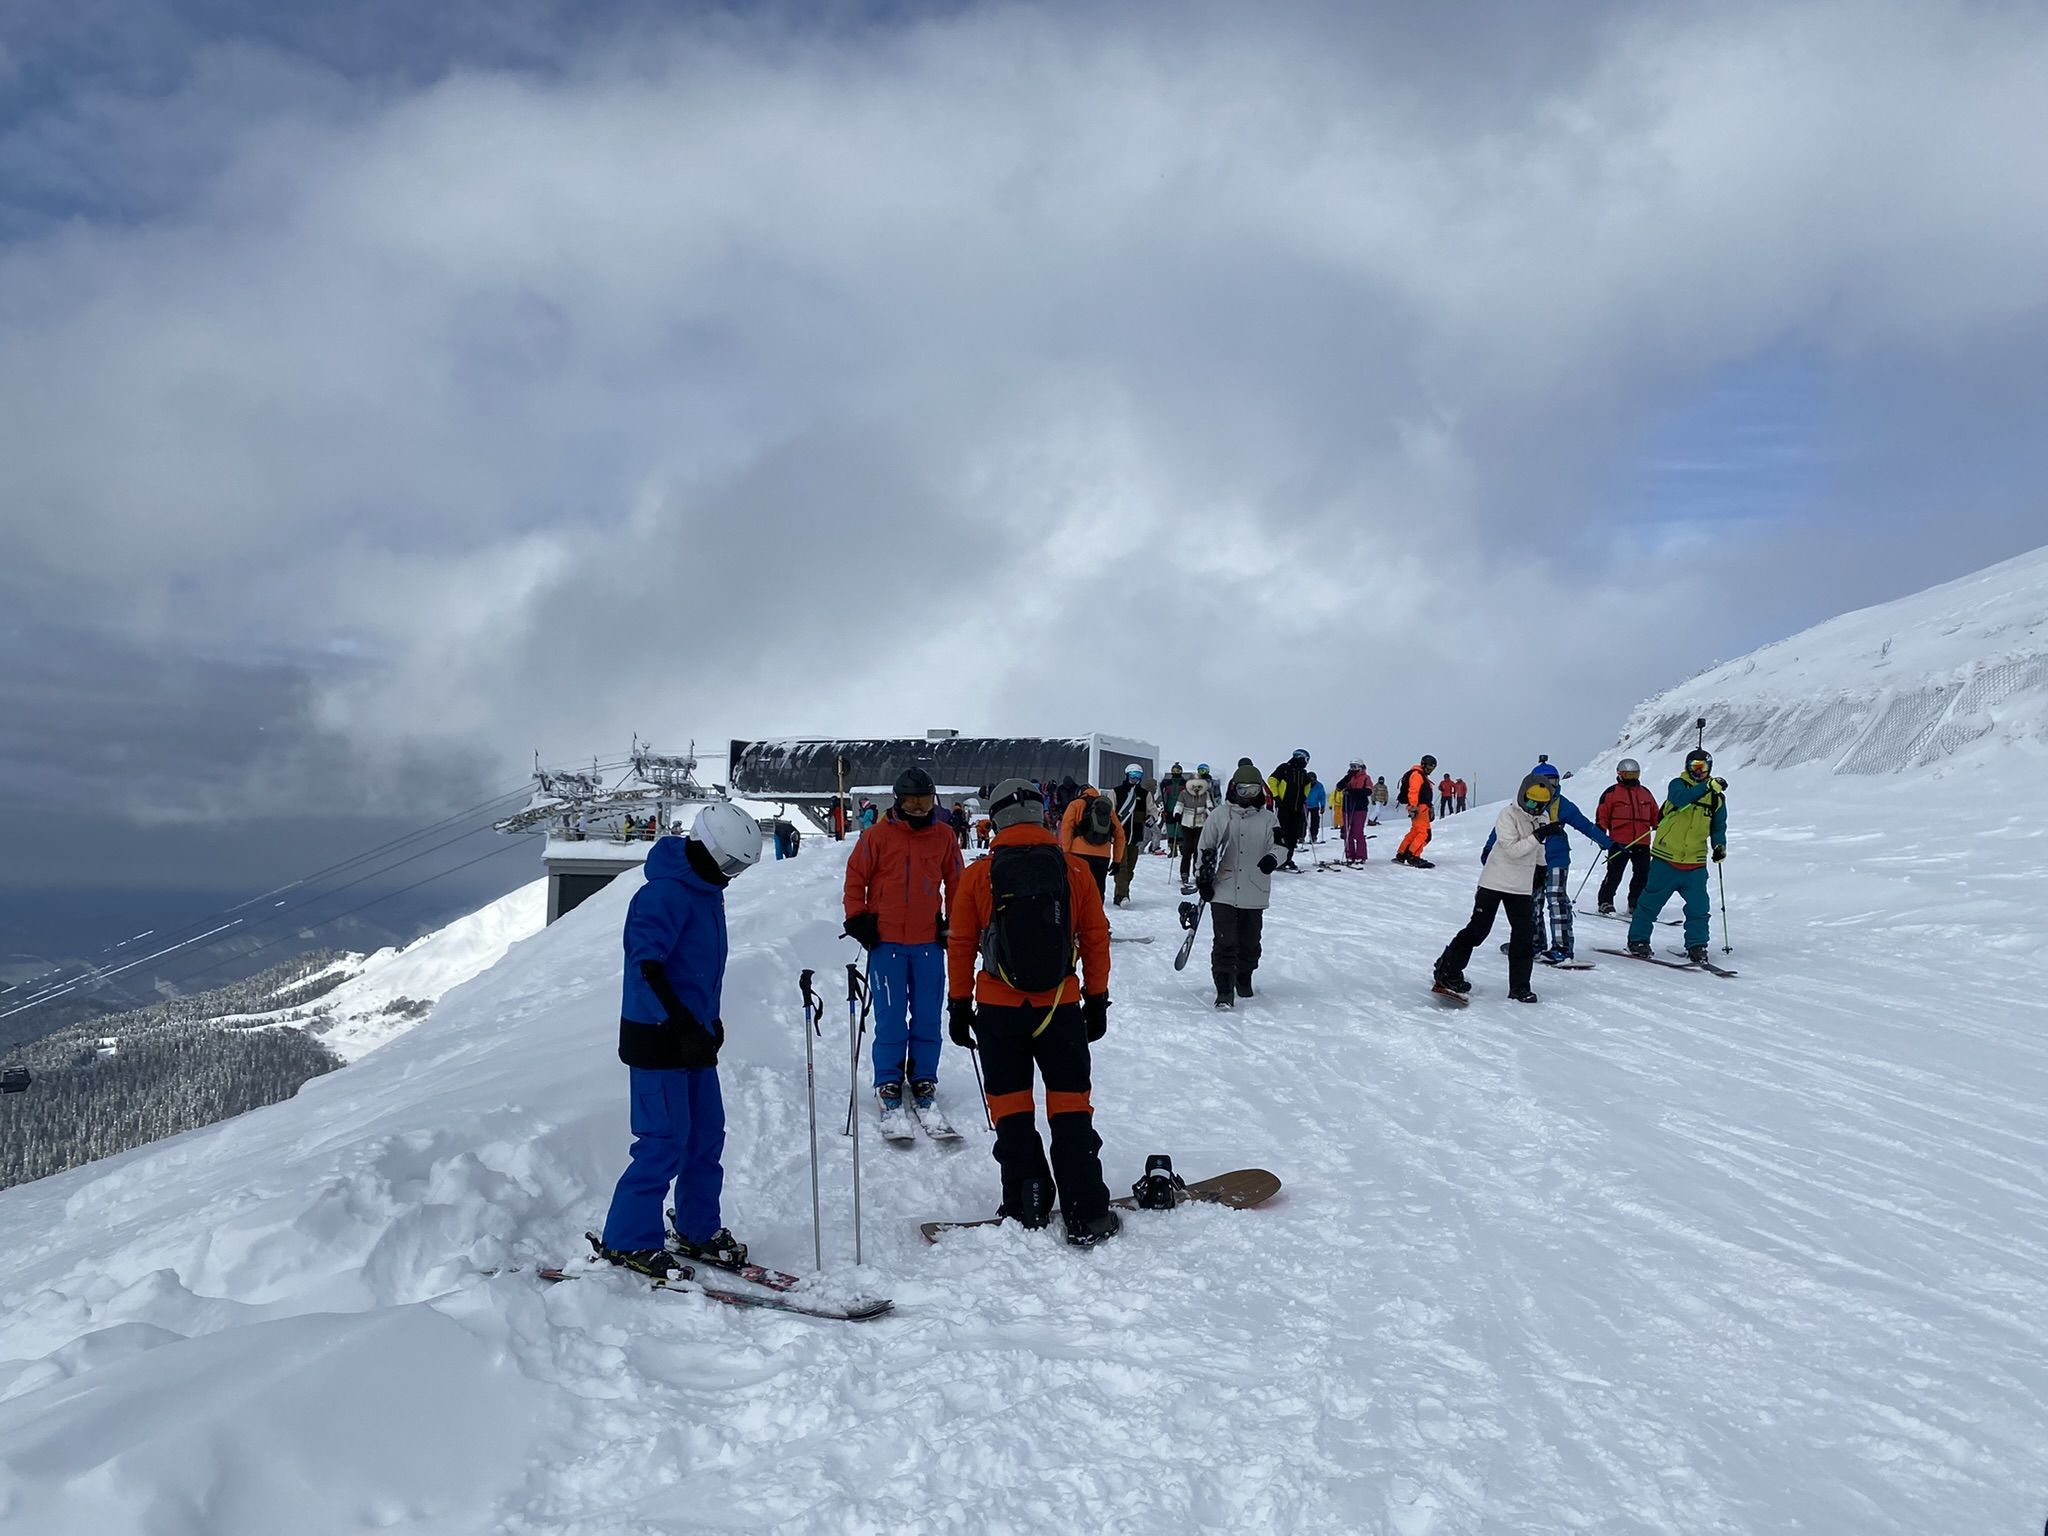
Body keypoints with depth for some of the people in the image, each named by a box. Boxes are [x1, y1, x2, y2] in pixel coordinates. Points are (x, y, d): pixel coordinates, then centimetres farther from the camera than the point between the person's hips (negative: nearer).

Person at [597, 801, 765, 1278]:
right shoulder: (664, 894, -20)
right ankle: (628, 1239, 7)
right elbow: (647, 966, -26)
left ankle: (699, 1230, 25)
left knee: (707, 1134, 12)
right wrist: (687, 1026, -31)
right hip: (658, 1040, -9)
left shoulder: (704, 889, 11)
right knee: (666, 1141, -6)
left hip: (693, 1035, 9)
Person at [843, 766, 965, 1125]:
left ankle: (924, 1078, 21)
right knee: (891, 1017, 1)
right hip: (886, 940, -2)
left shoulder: (944, 836, 4)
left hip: (929, 941, 2)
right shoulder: (878, 835, -4)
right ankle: (888, 1082, 14)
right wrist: (857, 920, -3)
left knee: (927, 1016, 8)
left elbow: (955, 881, 13)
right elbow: (856, 877, 2)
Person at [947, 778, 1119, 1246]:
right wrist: (1096, 1001, 13)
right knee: (1070, 1104, 9)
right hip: (1060, 1008, 1)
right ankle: (1086, 1216, 9)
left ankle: (1027, 1209, 13)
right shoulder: (1075, 870, -4)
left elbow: (961, 945, -1)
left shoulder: (978, 875, -6)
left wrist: (959, 1005, 10)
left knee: (1011, 1106, 12)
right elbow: (1096, 940, 2)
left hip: (998, 1010, 0)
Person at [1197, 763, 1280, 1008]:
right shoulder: (1221, 816, 4)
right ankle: (1224, 991, -6)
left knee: (1250, 941, 12)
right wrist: (1203, 878, 2)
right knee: (1224, 942, -7)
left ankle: (1244, 979, 33)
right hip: (1223, 891, -2)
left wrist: (1272, 859, -18)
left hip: (1255, 893, 2)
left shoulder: (1269, 819, 5)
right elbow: (1205, 849, 8)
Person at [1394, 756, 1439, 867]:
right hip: (1419, 807, -11)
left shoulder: (1422, 776, 25)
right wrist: (1413, 807, -27)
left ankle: (1401, 855, 19)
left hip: (1422, 807, 11)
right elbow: (1413, 791, -20)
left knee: (1415, 832, 14)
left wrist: (1429, 808, 29)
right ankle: (1413, 857, -14)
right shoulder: (1417, 775, -9)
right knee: (1424, 833, -13)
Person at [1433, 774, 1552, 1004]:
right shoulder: (1507, 815, -16)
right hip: (1494, 882, -6)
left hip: (1522, 887, 6)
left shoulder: (1543, 818, 5)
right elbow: (1512, 849, -25)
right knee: (1478, 929, -2)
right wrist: (1539, 835, -29)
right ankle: (1447, 972, 12)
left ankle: (1519, 986, 9)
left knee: (1524, 935, 1)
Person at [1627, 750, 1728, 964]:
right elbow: (1681, 799, -26)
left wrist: (1719, 845, -1)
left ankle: (1696, 945, 10)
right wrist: (1707, 787, -35)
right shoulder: (1678, 784, -3)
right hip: (1667, 858, -3)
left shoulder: (1717, 797, 8)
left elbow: (1718, 827, 17)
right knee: (1651, 902, 6)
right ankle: (1638, 940, 18)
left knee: (1699, 907, -3)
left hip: (1695, 862, 3)